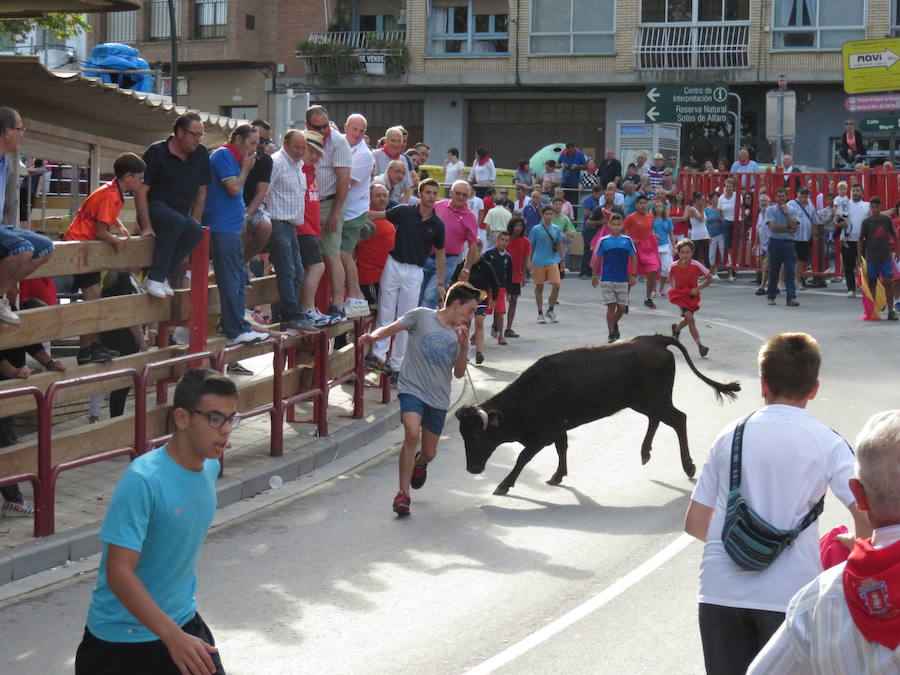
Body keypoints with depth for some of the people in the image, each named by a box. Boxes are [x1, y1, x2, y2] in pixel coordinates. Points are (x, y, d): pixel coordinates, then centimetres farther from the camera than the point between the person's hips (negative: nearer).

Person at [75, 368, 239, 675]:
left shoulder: (210, 467, -1)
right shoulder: (143, 480, -24)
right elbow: (119, 572, -28)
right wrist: (173, 636, -34)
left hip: (183, 621, 6)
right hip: (123, 635, -6)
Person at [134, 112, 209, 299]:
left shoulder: (201, 154, 7)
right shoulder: (157, 152, -9)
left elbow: (201, 192, 12)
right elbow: (141, 191, -11)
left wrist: (194, 222, 2)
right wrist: (146, 226, -18)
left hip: (180, 215, 5)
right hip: (155, 208, -5)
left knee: (196, 231, -30)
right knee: (176, 220, -38)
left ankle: (165, 276, -25)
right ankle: (155, 278, -35)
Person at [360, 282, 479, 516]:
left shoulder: (459, 333, 9)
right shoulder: (422, 316, -3)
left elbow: (459, 373, 7)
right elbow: (392, 329, 1)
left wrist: (464, 347, -8)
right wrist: (375, 336, -20)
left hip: (438, 398, 5)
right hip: (412, 389, -5)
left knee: (429, 453, 11)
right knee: (412, 434, -27)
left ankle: (419, 464, 50)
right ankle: (403, 494, -16)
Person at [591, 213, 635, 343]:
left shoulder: (627, 240, 1)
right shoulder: (603, 241, -1)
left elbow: (633, 258, 6)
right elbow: (598, 258, 7)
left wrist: (633, 275, -1)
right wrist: (595, 275, 9)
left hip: (623, 280, 1)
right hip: (607, 279, -1)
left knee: (622, 307, 4)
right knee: (611, 306, -2)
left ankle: (614, 324, 33)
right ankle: (612, 334, 5)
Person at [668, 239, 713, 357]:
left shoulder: (696, 265, -15)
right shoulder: (674, 266, -11)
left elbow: (710, 278, -8)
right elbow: (670, 276, 14)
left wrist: (699, 288, -14)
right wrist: (673, 286, 2)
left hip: (692, 295, 2)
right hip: (679, 294, -2)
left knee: (687, 319, 12)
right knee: (690, 318, -17)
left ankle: (676, 329, 48)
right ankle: (700, 345, -17)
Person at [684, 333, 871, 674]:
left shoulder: (729, 436, 7)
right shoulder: (827, 442, -1)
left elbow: (695, 524, 8)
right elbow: (869, 517, -11)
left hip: (720, 591, 2)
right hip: (788, 593, -2)